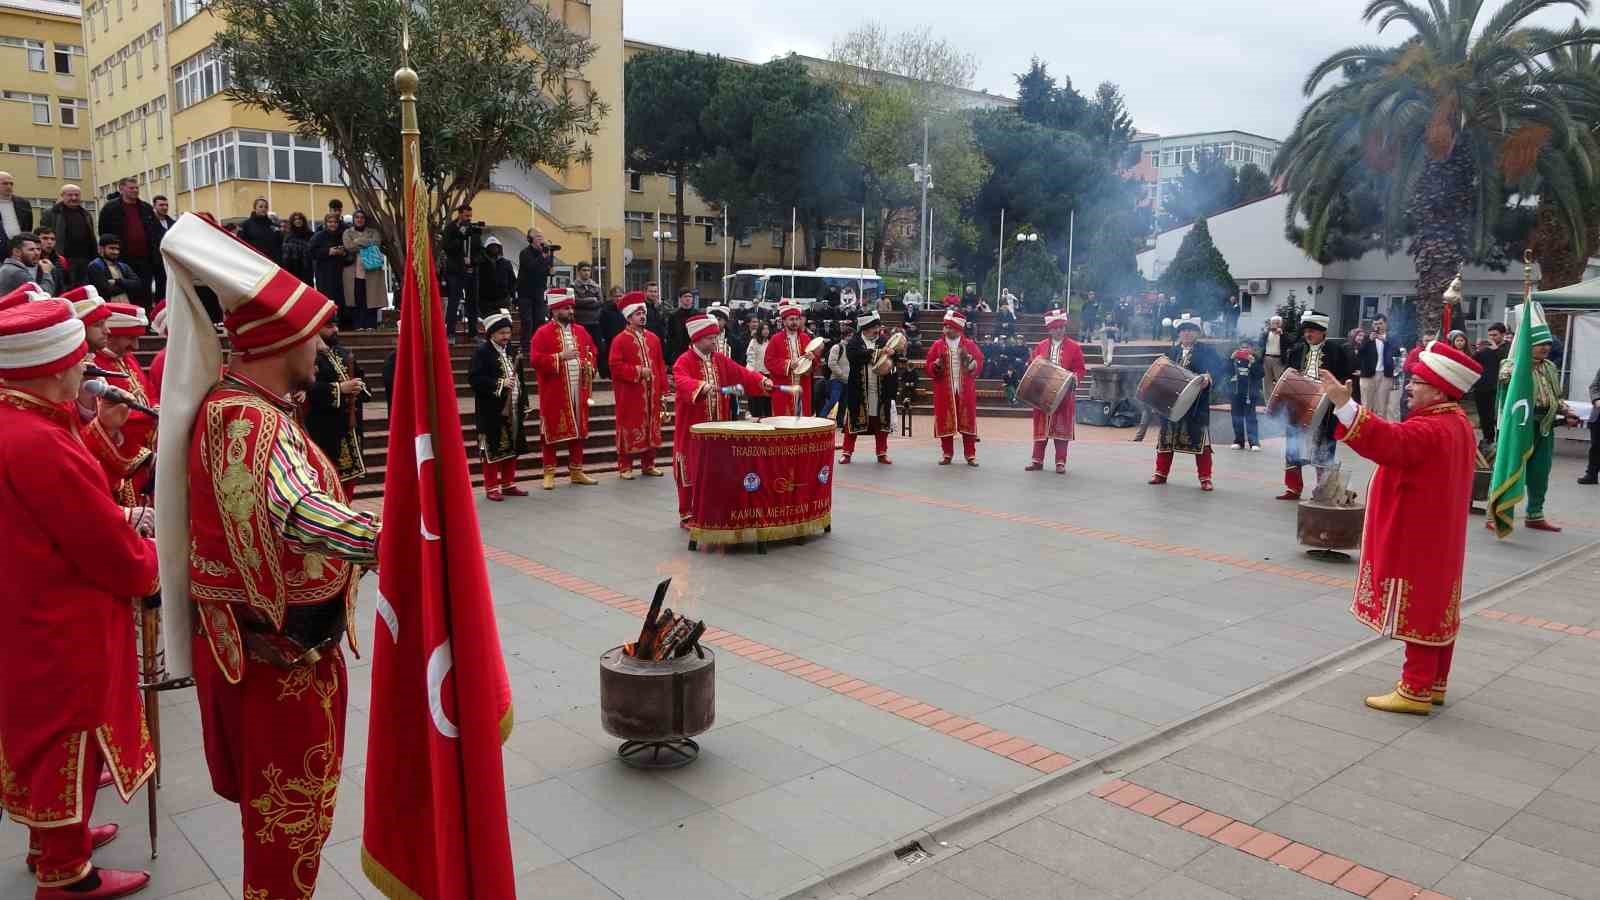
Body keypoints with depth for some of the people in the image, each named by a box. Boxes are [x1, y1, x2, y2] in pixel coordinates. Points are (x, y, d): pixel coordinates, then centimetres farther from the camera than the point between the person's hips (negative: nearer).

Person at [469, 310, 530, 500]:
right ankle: (492, 487, 7)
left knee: (512, 448, 12)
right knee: (493, 450, -1)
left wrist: (524, 403, 13)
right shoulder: (482, 352, -8)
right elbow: (474, 378, -16)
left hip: (513, 409, 7)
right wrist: (499, 384, -22)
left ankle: (508, 484, 23)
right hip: (492, 411, -7)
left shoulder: (511, 351, 13)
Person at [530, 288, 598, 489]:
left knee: (578, 431, 9)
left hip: (578, 391, 5)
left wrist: (589, 365, 0)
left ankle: (576, 471, 18)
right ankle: (549, 473, 9)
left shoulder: (580, 331, 11)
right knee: (553, 431, 1)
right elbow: (536, 360, -13)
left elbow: (592, 351, 20)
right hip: (554, 393, -5)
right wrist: (560, 356, -22)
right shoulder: (543, 333, -6)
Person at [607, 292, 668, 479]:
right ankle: (625, 467, 8)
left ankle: (648, 464, 20)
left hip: (651, 394, 5)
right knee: (629, 429, 0)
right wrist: (638, 371, -18)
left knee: (651, 428, 9)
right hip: (630, 395, -5)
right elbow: (616, 366, -12)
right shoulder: (620, 340, -6)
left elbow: (660, 365, 10)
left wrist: (663, 390, 6)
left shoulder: (653, 338, 10)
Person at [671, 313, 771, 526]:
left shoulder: (720, 359, 10)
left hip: (717, 426, 6)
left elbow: (741, 373, 6)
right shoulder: (684, 362, -11)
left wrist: (761, 380, -11)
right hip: (693, 428, -6)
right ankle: (688, 515, 11)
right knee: (692, 470, 1)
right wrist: (702, 386, -48)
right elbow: (682, 382, -30)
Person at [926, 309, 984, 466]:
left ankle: (970, 454, 9)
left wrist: (968, 359, -16)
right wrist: (937, 365, -16)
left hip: (965, 391, -1)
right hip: (945, 391, 1)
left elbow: (979, 366, 0)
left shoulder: (970, 345, 3)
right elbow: (928, 367, 4)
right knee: (945, 422, 2)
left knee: (967, 422, 2)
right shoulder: (938, 346, 4)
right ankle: (947, 454, 13)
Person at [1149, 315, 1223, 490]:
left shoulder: (1206, 351, -1)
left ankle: (1205, 478, 4)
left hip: (1196, 404, -4)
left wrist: (1208, 376, -32)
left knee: (1200, 440, -1)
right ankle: (1161, 473, 23)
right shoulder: (1171, 351, 10)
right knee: (1166, 437, 11)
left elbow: (1218, 366, -13)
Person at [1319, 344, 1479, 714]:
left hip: (1418, 543, -10)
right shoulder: (1457, 424, 9)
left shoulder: (1430, 431, -24)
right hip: (1437, 540, 10)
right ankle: (1434, 684, 26)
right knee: (1436, 612, 16)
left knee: (1418, 614, -3)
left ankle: (1415, 692, 5)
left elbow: (1388, 441, -41)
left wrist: (1344, 405, -51)